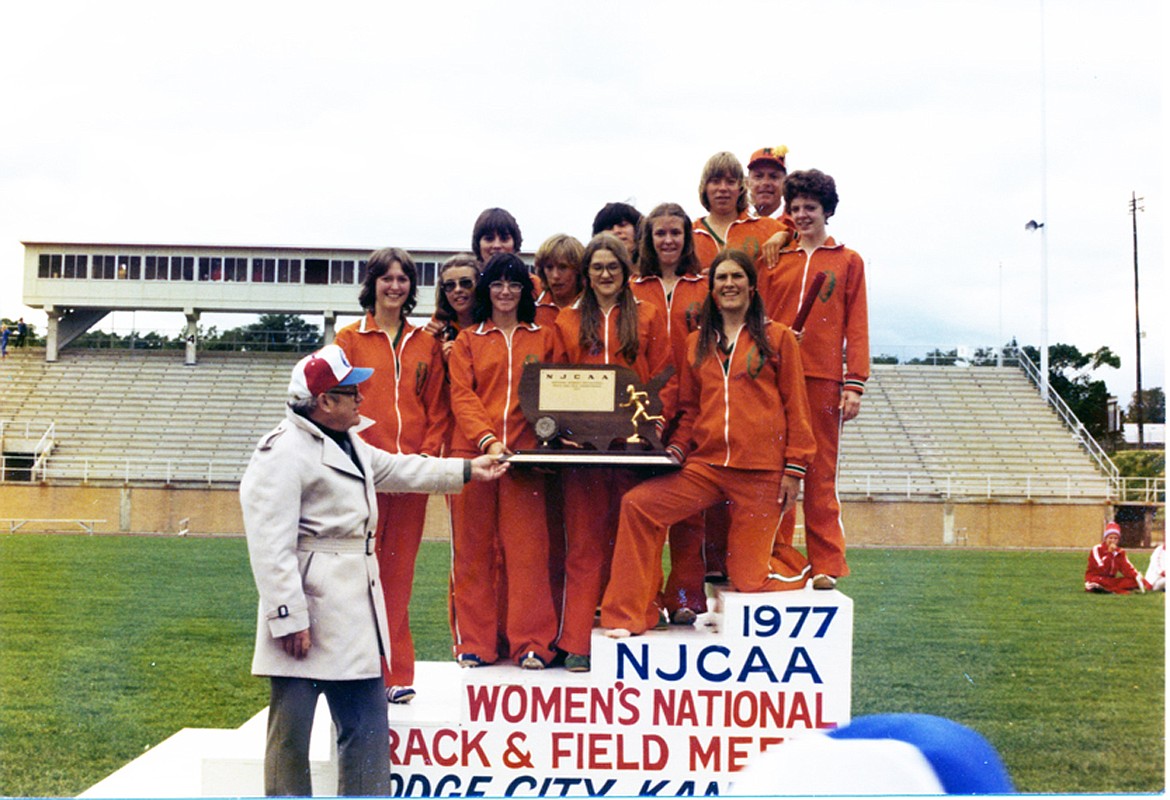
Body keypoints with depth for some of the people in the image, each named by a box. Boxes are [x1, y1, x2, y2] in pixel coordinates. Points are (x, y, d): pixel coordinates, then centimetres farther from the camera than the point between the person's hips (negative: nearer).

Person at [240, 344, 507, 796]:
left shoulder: (349, 444, 17)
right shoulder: (283, 453, -15)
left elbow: (396, 470, 33)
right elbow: (271, 547, -19)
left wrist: (467, 470, 33)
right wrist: (288, 618, -22)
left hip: (353, 611, 10)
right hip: (308, 610, -10)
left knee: (367, 726, 13)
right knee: (291, 734, 2)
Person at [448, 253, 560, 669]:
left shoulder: (543, 338, 15)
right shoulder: (467, 340, 12)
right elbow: (461, 396, 1)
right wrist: (487, 440, -14)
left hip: (525, 453, 0)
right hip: (472, 452, 0)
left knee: (527, 547, -4)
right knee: (473, 548, 2)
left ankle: (530, 642, 1)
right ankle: (473, 642, 9)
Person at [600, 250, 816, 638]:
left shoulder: (777, 338, 4)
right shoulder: (697, 343, 15)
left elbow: (795, 407, 2)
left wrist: (794, 469, -3)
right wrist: (676, 449, 1)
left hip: (762, 471, -4)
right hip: (705, 462, 4)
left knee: (746, 577, -4)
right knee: (637, 504, -16)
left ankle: (798, 566, 31)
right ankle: (629, 615, -5)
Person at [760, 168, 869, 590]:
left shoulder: (848, 262, 12)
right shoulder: (776, 262, 15)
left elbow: (856, 327, 6)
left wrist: (855, 384, -3)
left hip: (824, 380, -2)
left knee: (820, 474, -2)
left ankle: (826, 565, 3)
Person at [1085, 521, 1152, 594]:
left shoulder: (1120, 552, 7)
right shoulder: (1097, 549, -9)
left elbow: (1128, 568, -6)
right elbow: (1102, 569, -20)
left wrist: (1136, 576, -26)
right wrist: (1110, 553, -21)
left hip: (1110, 581, 5)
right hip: (1095, 579, -5)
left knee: (1132, 580, -17)